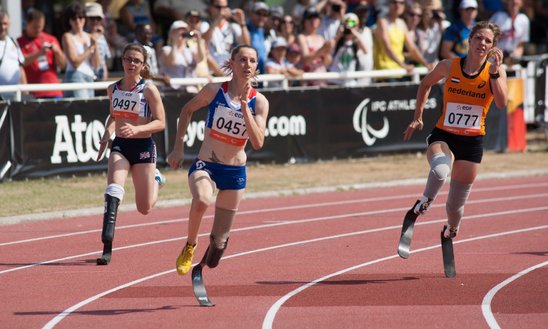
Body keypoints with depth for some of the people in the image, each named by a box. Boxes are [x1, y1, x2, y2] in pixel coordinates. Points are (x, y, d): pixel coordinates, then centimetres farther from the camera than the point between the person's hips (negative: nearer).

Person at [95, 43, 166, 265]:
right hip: (120, 146, 2)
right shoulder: (113, 89, 4)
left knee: (144, 208, 8)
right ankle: (107, 247, -28)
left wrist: (136, 129, -25)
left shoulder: (149, 90, -10)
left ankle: (156, 180, 44)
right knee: (113, 189, -25)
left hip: (143, 147, -2)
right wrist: (106, 136, 3)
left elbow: (160, 122, -10)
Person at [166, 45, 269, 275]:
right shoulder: (214, 91, -9)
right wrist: (178, 147, 4)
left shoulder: (259, 102, -7)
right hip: (205, 166, -2)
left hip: (235, 172, 2)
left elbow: (258, 143, -19)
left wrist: (244, 106, -26)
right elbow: (187, 110, 9)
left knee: (220, 240, 5)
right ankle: (189, 247, -12)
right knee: (202, 200, -38)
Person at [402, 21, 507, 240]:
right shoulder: (449, 66, -4)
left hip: (472, 142, 1)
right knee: (441, 169, -38)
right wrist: (418, 117, 14)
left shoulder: (496, 70, -5)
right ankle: (423, 204, -9)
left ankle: (451, 232, 41)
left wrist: (494, 73, -29)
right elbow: (425, 85, 16)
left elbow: (501, 103, -21)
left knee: (456, 205, 7)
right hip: (443, 136, -1)